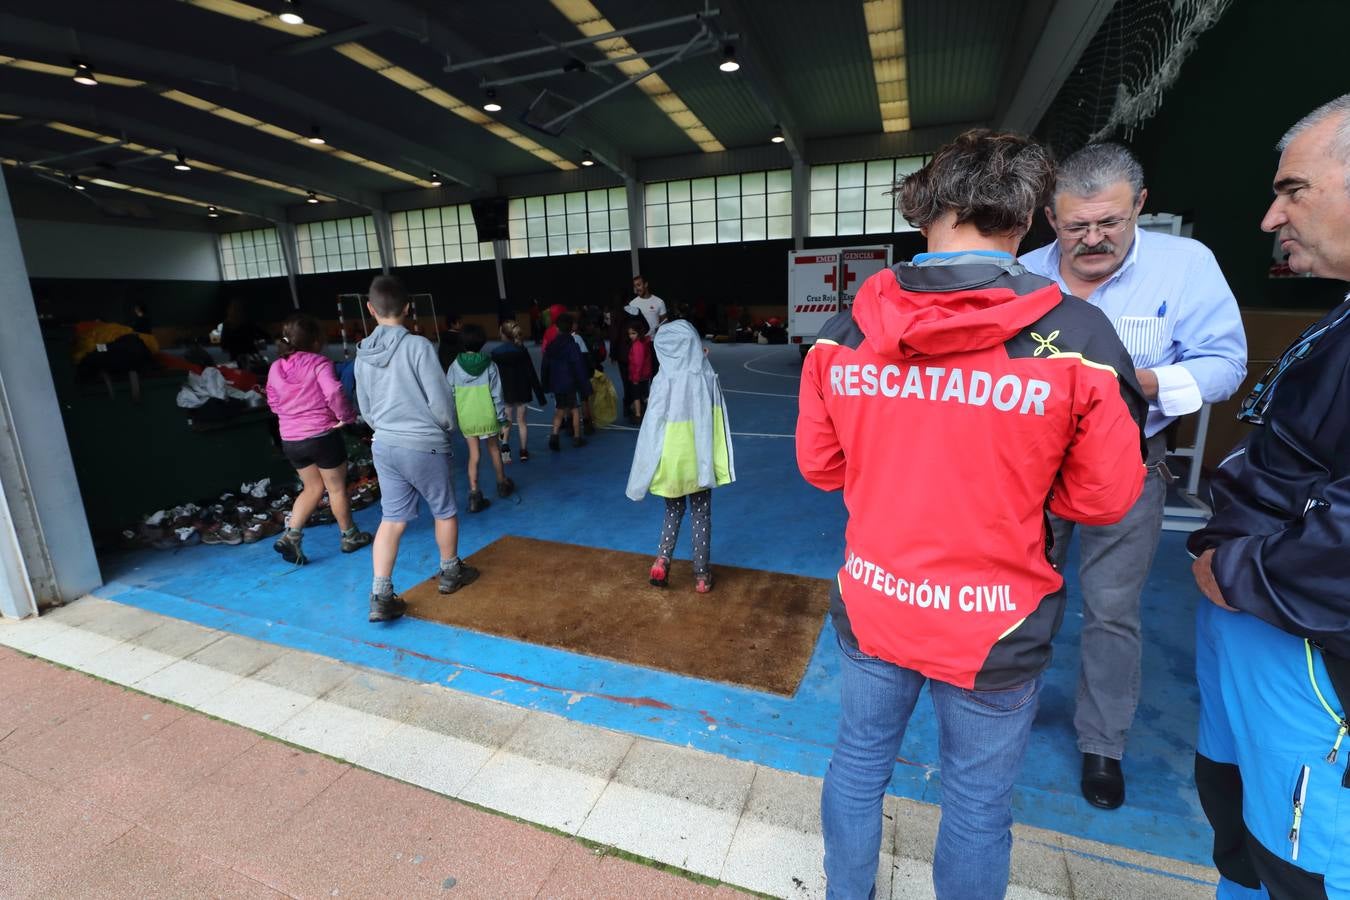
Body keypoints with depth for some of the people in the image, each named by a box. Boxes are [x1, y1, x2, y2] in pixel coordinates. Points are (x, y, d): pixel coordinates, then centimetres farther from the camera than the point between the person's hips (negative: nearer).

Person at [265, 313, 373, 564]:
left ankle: (290, 535, 8)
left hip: (291, 440, 6)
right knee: (337, 488, 11)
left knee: (313, 487, 21)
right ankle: (349, 537, 25)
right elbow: (334, 392, -27)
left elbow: (273, 403, 14)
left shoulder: (276, 368, 5)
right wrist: (346, 416, -12)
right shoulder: (318, 362, -14)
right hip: (323, 436, -6)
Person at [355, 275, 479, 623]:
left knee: (391, 519, 10)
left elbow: (366, 410, 12)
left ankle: (380, 596, 7)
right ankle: (450, 573, 32)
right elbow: (441, 400, -15)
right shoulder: (418, 345, -15)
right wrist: (447, 427, 4)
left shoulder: (363, 354, 4)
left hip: (384, 447, 5)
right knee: (445, 511, 15)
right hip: (425, 447, -5)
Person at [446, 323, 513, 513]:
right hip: (487, 416, 0)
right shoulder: (489, 365, -8)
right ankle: (502, 484, 34)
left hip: (466, 418, 1)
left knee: (474, 454, 7)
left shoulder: (455, 366, -6)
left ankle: (474, 494, 0)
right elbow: (496, 394, -6)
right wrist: (502, 417, 2)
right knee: (494, 449, 18)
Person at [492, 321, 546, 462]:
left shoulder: (495, 353, -7)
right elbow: (531, 373, -6)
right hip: (522, 391, 1)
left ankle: (505, 446, -7)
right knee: (521, 421, 9)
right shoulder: (522, 351, -6)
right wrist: (539, 394, -2)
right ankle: (523, 451, 15)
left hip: (505, 392, -1)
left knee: (506, 420, 12)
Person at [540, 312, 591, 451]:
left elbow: (545, 367, 7)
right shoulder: (573, 346, -13)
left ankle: (554, 435, -1)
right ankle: (577, 438, 14)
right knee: (575, 410, 8)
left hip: (556, 384, 4)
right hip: (570, 384, -4)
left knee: (559, 410, 15)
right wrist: (584, 386, -7)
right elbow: (579, 368, -13)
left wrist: (546, 385, 16)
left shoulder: (550, 346, 1)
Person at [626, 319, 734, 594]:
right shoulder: (708, 379, -8)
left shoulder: (663, 382, -13)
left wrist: (647, 469, -1)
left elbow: (653, 428, -10)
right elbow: (719, 426, -6)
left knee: (674, 510, 21)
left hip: (671, 461, -1)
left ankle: (662, 559, 6)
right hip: (700, 461, 1)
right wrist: (719, 463, 1)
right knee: (701, 515, 14)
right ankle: (702, 575, 21)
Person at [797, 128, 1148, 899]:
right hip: (996, 626, -2)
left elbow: (821, 466, 1)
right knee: (978, 805, 21)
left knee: (859, 762, 25)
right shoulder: (1076, 336, -16)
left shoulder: (842, 334, -9)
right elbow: (1105, 497, -7)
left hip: (869, 604, 3)